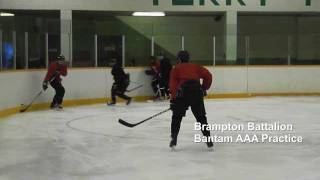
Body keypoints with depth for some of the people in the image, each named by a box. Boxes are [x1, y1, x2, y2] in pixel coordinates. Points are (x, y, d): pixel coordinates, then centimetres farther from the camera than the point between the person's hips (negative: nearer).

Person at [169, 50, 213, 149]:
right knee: (201, 117, 13)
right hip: (197, 93, 2)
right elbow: (208, 75, 13)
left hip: (182, 93, -2)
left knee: (176, 117, 13)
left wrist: (173, 99, 4)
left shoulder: (176, 69, 17)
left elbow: (173, 85, 6)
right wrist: (204, 88, 23)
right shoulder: (196, 67, 24)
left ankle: (174, 139, 8)